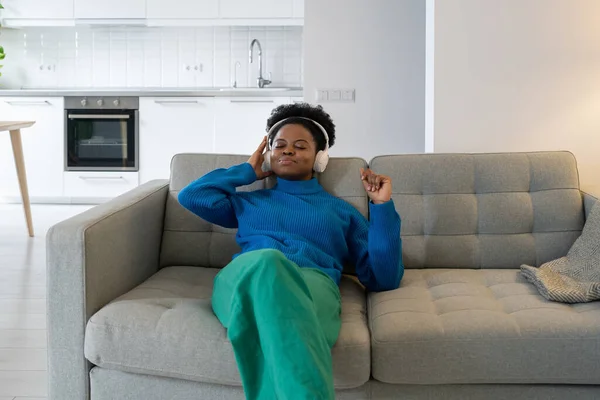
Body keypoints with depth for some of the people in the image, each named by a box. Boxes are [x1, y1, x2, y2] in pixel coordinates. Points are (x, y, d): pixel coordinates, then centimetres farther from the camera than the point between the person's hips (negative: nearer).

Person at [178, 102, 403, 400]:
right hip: (244, 279, 1)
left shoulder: (341, 211, 31)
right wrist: (249, 170, 36)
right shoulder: (250, 202, 37)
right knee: (267, 260, -42)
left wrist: (383, 207, 13)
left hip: (314, 283, 0)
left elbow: (382, 279, 21)